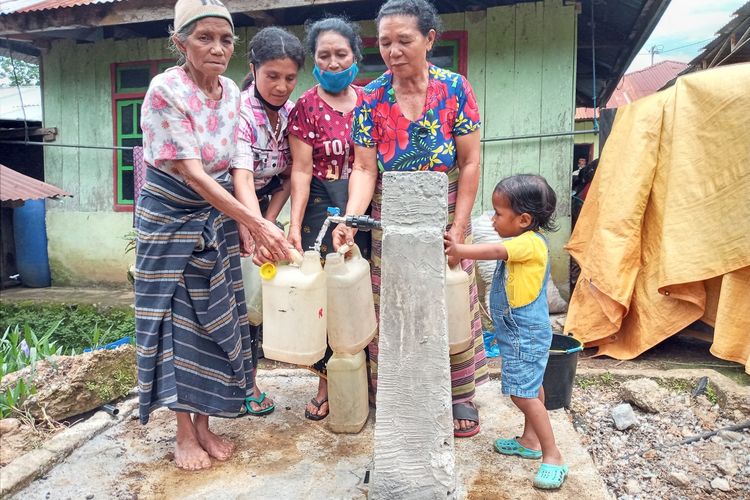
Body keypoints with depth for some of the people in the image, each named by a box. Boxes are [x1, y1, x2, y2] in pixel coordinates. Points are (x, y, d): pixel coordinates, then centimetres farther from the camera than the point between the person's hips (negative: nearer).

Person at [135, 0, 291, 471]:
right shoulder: (166, 91, -19)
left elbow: (234, 167, 5)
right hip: (169, 217, -5)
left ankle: (204, 423, 23)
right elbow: (193, 174, -26)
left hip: (218, 216, 5)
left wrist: (246, 221, -4)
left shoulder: (232, 93, -1)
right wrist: (257, 223, -32)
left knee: (216, 317, 7)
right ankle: (184, 433, 17)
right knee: (178, 320, 2)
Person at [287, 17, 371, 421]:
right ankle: (327, 381, 18)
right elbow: (301, 171, -6)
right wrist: (295, 224, -14)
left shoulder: (369, 101, 8)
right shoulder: (306, 107, -1)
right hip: (322, 206, -2)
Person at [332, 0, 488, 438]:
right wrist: (350, 220, -25)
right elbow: (364, 169, -9)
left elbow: (470, 163, -7)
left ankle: (460, 393, 29)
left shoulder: (455, 89, -7)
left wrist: (459, 228, -11)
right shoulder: (371, 99, -5)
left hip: (444, 218, 0)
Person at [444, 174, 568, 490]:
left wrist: (459, 250, -42)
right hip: (519, 331, 10)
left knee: (523, 394, -8)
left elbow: (496, 251, -36)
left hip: (525, 334, -10)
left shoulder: (530, 242, -21)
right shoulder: (520, 244, 11)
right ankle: (530, 441, 34)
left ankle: (553, 456, 2)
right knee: (531, 389, 20)